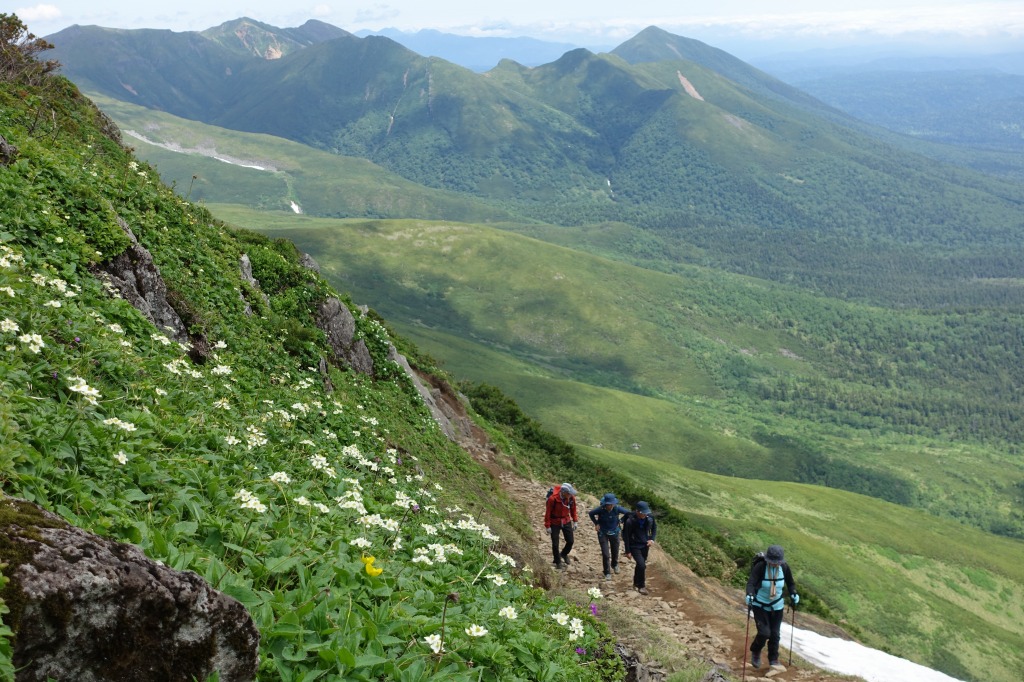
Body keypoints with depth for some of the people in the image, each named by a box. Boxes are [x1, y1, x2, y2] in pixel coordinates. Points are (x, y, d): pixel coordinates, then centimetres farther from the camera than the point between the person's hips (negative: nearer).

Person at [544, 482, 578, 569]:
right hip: (555, 523, -4)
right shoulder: (553, 498, -29)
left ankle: (564, 554, 35)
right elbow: (548, 512, -19)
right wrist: (548, 526, -14)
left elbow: (573, 509, 4)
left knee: (570, 541, 6)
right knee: (555, 544, 2)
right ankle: (558, 562, 21)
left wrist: (575, 521, 6)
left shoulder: (571, 497, -15)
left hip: (566, 522, 4)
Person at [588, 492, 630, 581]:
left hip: (614, 532, 2)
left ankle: (615, 565, 51)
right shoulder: (600, 509, -26)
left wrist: (621, 522, -5)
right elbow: (591, 513, -5)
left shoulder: (617, 508, -24)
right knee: (605, 554, -7)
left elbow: (628, 513, -6)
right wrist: (596, 523, -7)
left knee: (615, 551, 21)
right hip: (603, 533, -2)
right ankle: (607, 573, 9)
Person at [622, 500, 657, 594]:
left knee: (640, 565, 17)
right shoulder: (630, 521, -24)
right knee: (641, 565, -15)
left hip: (645, 545, 5)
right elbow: (626, 536, -15)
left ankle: (636, 584, 37)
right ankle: (641, 586, 3)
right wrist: (627, 551, -11)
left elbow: (654, 527, 10)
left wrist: (652, 539, -5)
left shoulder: (649, 518, -12)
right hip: (634, 546, -5)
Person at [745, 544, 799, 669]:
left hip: (777, 606, 3)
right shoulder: (760, 567, -24)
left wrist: (793, 594, -14)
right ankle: (755, 653, 21)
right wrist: (750, 595, -51)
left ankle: (773, 661, 28)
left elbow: (790, 583, 4)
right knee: (764, 633, -11)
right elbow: (751, 583, -33)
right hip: (760, 606, -3)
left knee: (775, 634, 6)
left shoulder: (784, 567, -12)